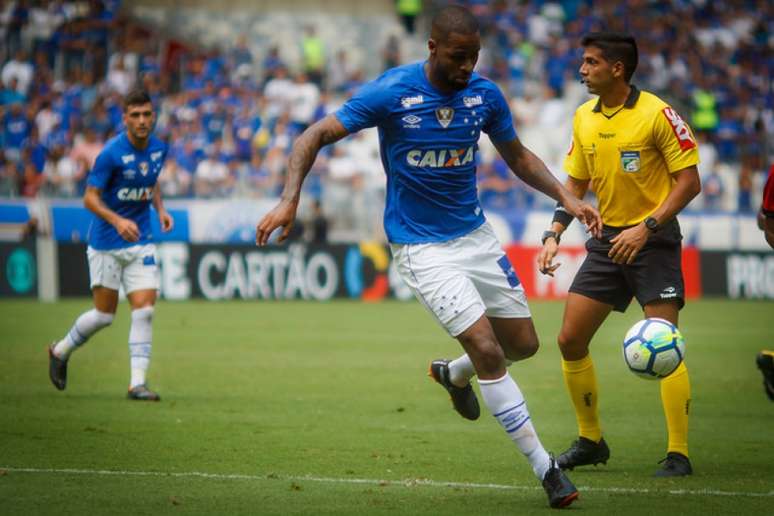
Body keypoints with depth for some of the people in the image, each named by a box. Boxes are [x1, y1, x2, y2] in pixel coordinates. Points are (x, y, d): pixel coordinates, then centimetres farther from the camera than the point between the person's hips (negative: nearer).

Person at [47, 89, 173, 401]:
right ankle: (60, 351, 29)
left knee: (144, 310, -8)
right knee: (104, 315, 2)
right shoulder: (111, 153, -17)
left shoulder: (159, 149, 3)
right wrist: (117, 221, -30)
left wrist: (160, 209, 4)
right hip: (106, 244, -5)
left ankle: (137, 383, -7)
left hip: (141, 242, 5)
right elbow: (90, 198, -15)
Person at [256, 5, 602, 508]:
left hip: (475, 234, 6)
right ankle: (544, 467, -6)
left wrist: (566, 196, -2)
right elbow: (316, 136, -13)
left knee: (523, 344, 11)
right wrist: (289, 200, -26)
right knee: (487, 349, -16)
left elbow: (519, 157, 12)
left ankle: (453, 374, 44)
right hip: (421, 246, -6)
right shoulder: (391, 92, -18)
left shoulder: (485, 94, -4)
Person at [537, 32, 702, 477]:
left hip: (653, 240, -6)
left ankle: (679, 453, -6)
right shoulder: (584, 119, 6)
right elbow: (576, 184, 17)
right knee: (570, 340, 3)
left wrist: (646, 228, -20)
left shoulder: (657, 114, -13)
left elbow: (689, 181, -12)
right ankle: (591, 441, 18)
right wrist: (554, 234, 4)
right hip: (607, 240, 7)